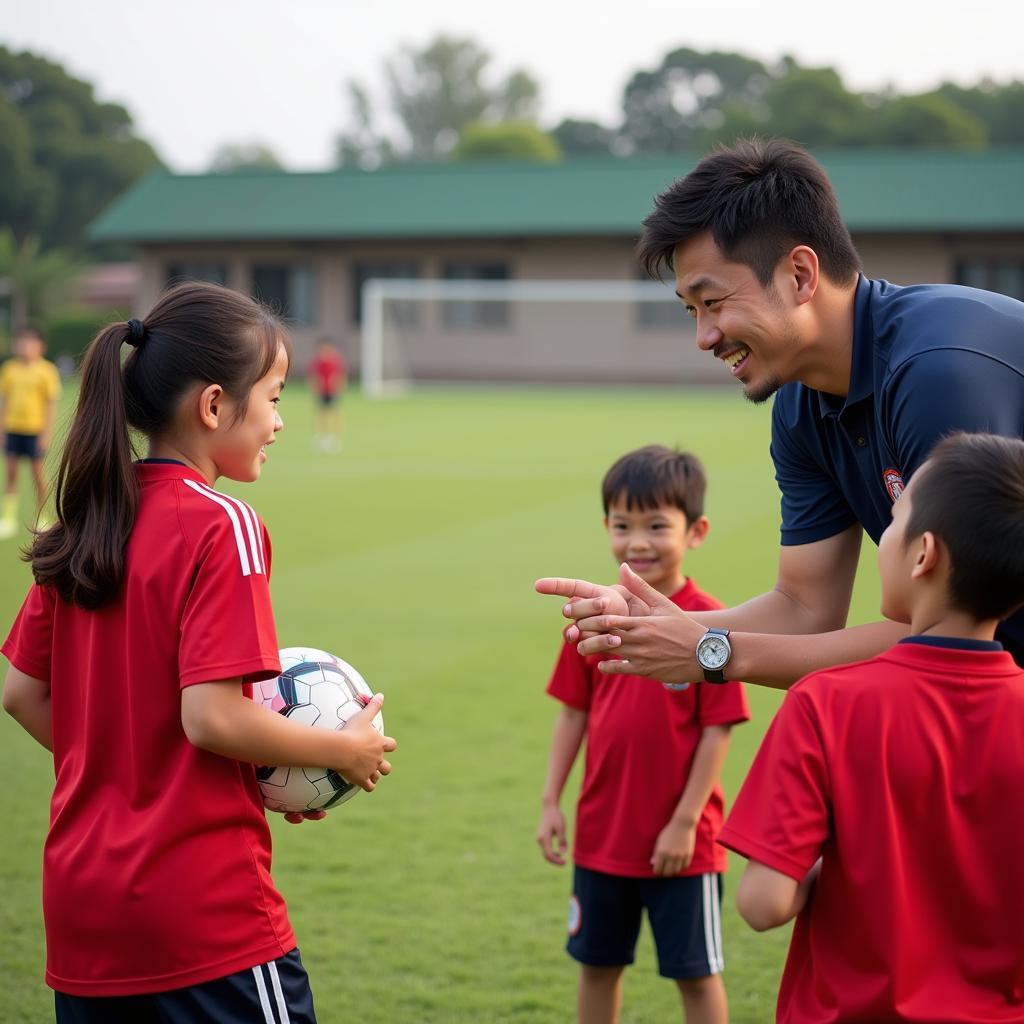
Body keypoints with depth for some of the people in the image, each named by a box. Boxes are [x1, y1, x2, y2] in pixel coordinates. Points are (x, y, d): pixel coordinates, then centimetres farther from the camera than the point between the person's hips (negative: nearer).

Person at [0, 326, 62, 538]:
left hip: (35, 428, -3)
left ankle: (41, 519, 17)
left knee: (37, 473, 4)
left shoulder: (46, 371, -6)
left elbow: (51, 403, -5)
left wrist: (47, 433, -9)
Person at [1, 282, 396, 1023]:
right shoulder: (221, 526, -13)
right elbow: (212, 717, -20)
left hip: (81, 907, 7)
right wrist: (349, 749, -7)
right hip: (204, 910, -7)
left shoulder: (86, 523, 7)